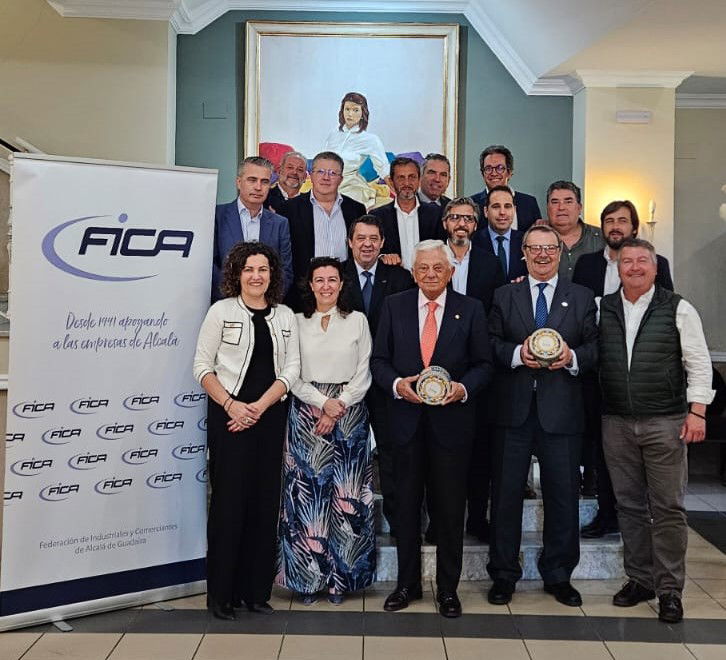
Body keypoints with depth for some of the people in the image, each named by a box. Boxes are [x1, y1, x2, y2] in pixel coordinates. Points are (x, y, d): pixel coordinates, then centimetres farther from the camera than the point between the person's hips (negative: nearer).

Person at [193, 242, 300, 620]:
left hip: (270, 416, 4)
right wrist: (230, 404, -15)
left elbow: (291, 369, 3)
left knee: (265, 501, 6)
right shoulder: (221, 312, 0)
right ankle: (221, 593, 11)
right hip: (229, 416, -3)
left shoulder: (285, 316, 9)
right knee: (229, 500, -2)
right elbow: (203, 367, -3)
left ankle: (256, 590, 17)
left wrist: (260, 406, -9)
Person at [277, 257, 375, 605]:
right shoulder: (297, 322, 6)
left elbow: (363, 374, 2)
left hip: (349, 414, 0)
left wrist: (339, 407, -9)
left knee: (345, 495, 1)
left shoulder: (357, 321, 6)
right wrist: (324, 402, -10)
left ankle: (341, 576, 12)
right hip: (307, 415, 0)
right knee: (307, 493, 0)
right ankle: (308, 576, 11)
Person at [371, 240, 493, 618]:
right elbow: (379, 360, 4)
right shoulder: (394, 306, 5)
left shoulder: (471, 310, 2)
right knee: (406, 504, 11)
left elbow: (483, 364, 2)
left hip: (452, 419, -1)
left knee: (451, 507, 7)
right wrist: (397, 384, -14)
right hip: (406, 418, 1)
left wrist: (463, 388, -16)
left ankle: (448, 589, 23)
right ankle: (407, 583, 26)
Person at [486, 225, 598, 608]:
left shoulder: (582, 298, 9)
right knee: (506, 491, 5)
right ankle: (504, 574, 19)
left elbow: (595, 348, 5)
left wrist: (572, 357, -15)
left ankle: (559, 576, 24)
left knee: (563, 494, 7)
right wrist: (517, 354, -16)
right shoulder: (504, 296, 9)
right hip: (514, 408, 0)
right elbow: (491, 345, 2)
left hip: (561, 409, 0)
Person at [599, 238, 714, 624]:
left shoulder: (678, 309, 0)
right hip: (616, 422, 3)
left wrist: (697, 412, -6)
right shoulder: (601, 309, 7)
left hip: (665, 423, -3)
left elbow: (698, 364, -1)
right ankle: (639, 579, 24)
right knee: (629, 505, 11)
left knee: (667, 507, 1)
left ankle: (669, 590, 12)